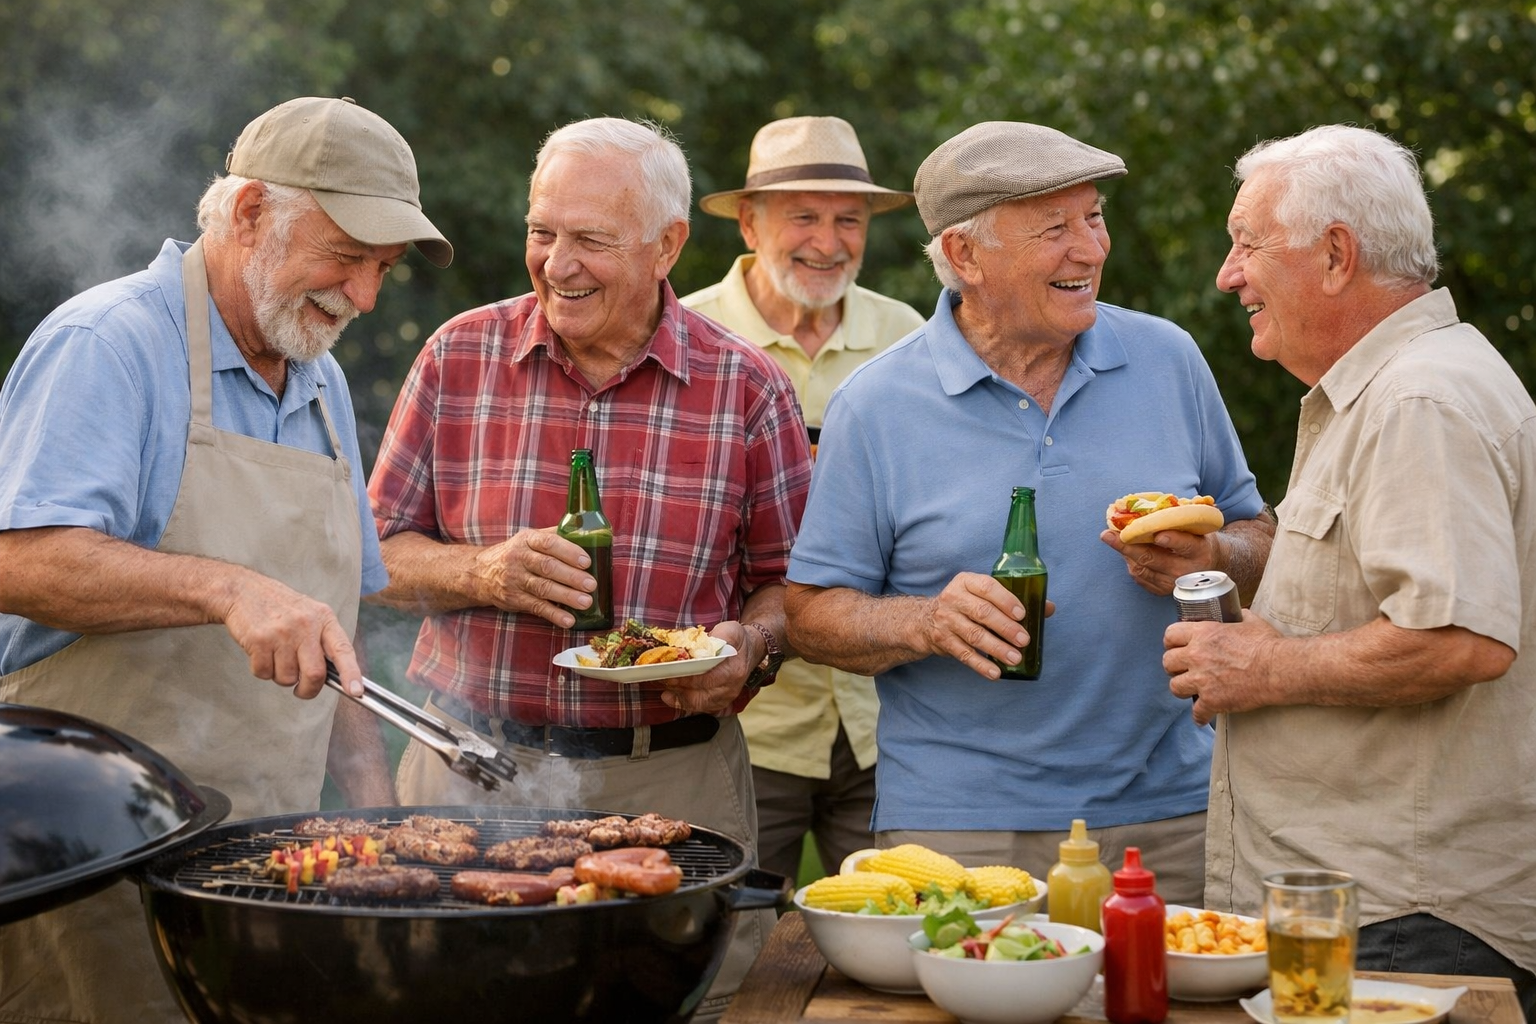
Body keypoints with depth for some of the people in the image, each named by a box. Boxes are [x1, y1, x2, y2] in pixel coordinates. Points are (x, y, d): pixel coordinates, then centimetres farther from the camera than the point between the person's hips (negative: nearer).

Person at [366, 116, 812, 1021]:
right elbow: (380, 553, 6)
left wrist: (748, 647, -13)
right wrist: (481, 573, -12)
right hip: (473, 773, 1)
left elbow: (787, 582, 7)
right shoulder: (460, 357, 4)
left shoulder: (747, 387, 1)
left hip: (672, 780, 0)